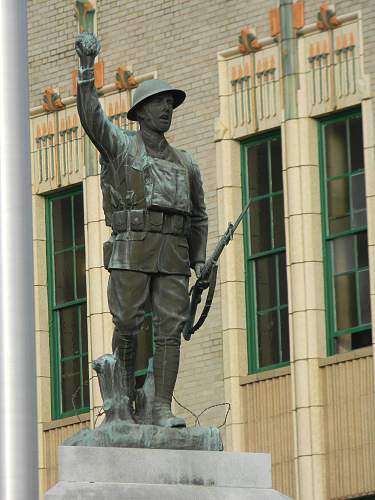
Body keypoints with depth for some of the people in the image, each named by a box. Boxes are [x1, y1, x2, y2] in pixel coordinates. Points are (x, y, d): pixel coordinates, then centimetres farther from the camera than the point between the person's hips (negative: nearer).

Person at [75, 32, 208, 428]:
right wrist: (87, 67, -20)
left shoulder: (185, 164, 22)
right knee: (127, 327, -4)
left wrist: (199, 261, 11)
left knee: (170, 329, -7)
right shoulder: (120, 146, 10)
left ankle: (162, 410, -10)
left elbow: (198, 217, 26)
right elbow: (91, 116, -8)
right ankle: (124, 403, 9)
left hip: (173, 255, 3)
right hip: (132, 248, -3)